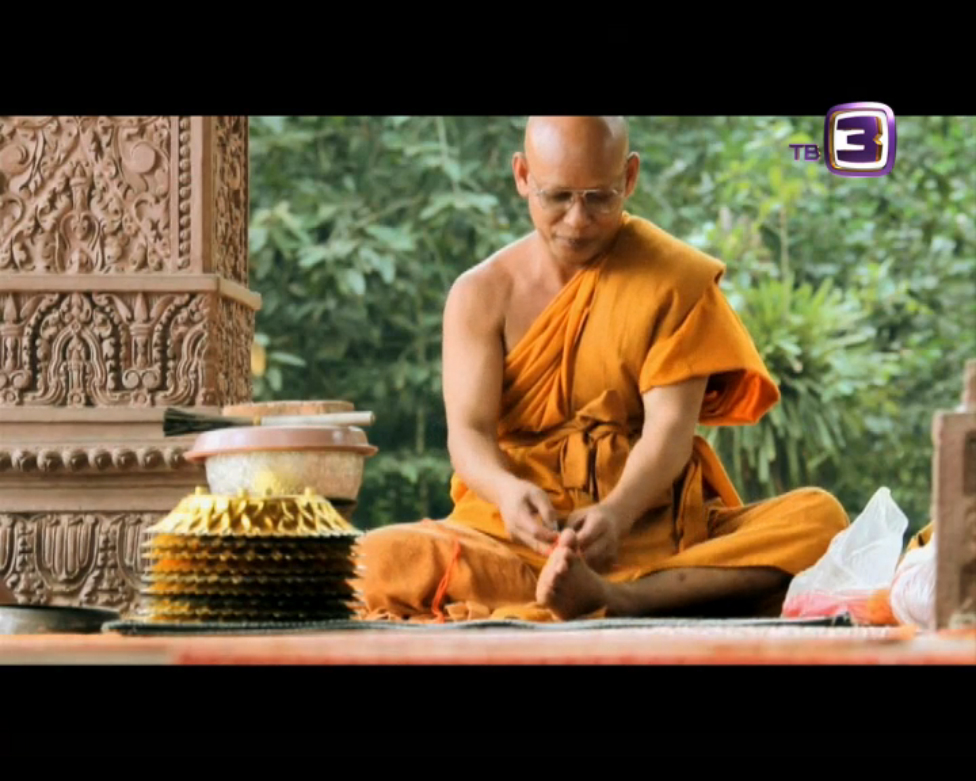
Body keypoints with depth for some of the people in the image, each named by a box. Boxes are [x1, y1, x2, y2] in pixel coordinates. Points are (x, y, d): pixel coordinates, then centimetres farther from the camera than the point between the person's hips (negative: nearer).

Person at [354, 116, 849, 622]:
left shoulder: (675, 279, 2)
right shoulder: (481, 295, 4)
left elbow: (670, 427, -9)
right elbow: (468, 429, -8)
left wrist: (617, 514, -30)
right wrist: (507, 491, -32)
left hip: (654, 529, 0)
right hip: (518, 536, 0)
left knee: (819, 518, -26)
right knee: (377, 559, -31)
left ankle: (611, 600, -42)